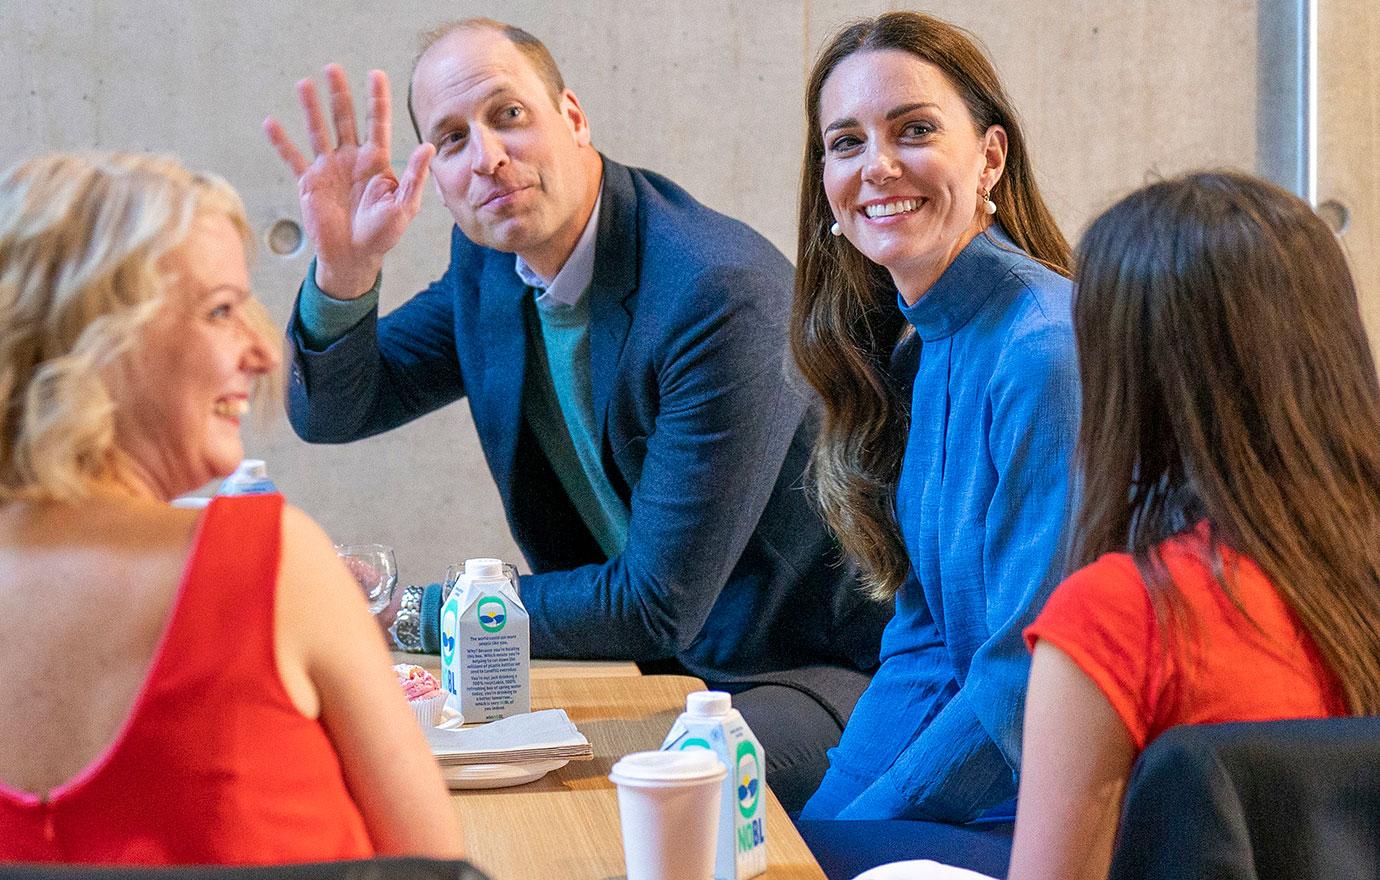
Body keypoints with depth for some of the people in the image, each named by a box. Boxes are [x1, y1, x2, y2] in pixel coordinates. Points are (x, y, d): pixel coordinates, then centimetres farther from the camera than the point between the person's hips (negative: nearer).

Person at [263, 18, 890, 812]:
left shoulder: (724, 292, -26)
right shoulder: (490, 259, 0)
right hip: (646, 650, 7)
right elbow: (331, 411, 7)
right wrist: (343, 271, -14)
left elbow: (657, 606, -24)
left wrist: (409, 614, -17)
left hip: (811, 668, -7)